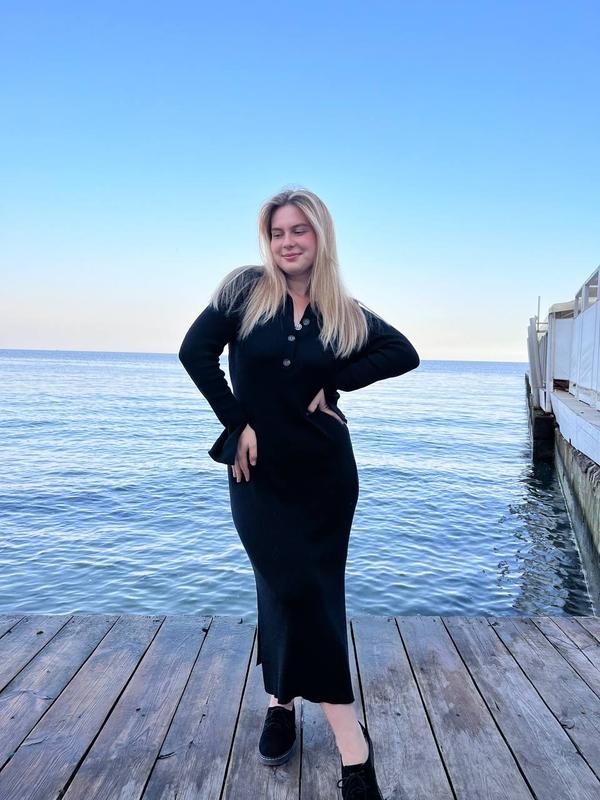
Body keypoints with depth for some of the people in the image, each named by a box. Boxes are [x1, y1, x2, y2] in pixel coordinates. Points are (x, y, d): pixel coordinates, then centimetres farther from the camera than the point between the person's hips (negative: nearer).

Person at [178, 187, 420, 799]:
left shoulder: (344, 311, 2)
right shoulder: (245, 289, -2)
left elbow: (404, 353, -3)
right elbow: (195, 351, -6)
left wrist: (333, 382, -11)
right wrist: (237, 423, -10)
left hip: (324, 472, 2)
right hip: (258, 469, -1)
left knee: (307, 591, 9)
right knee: (296, 589, -3)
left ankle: (281, 702, 32)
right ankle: (351, 743, 10)